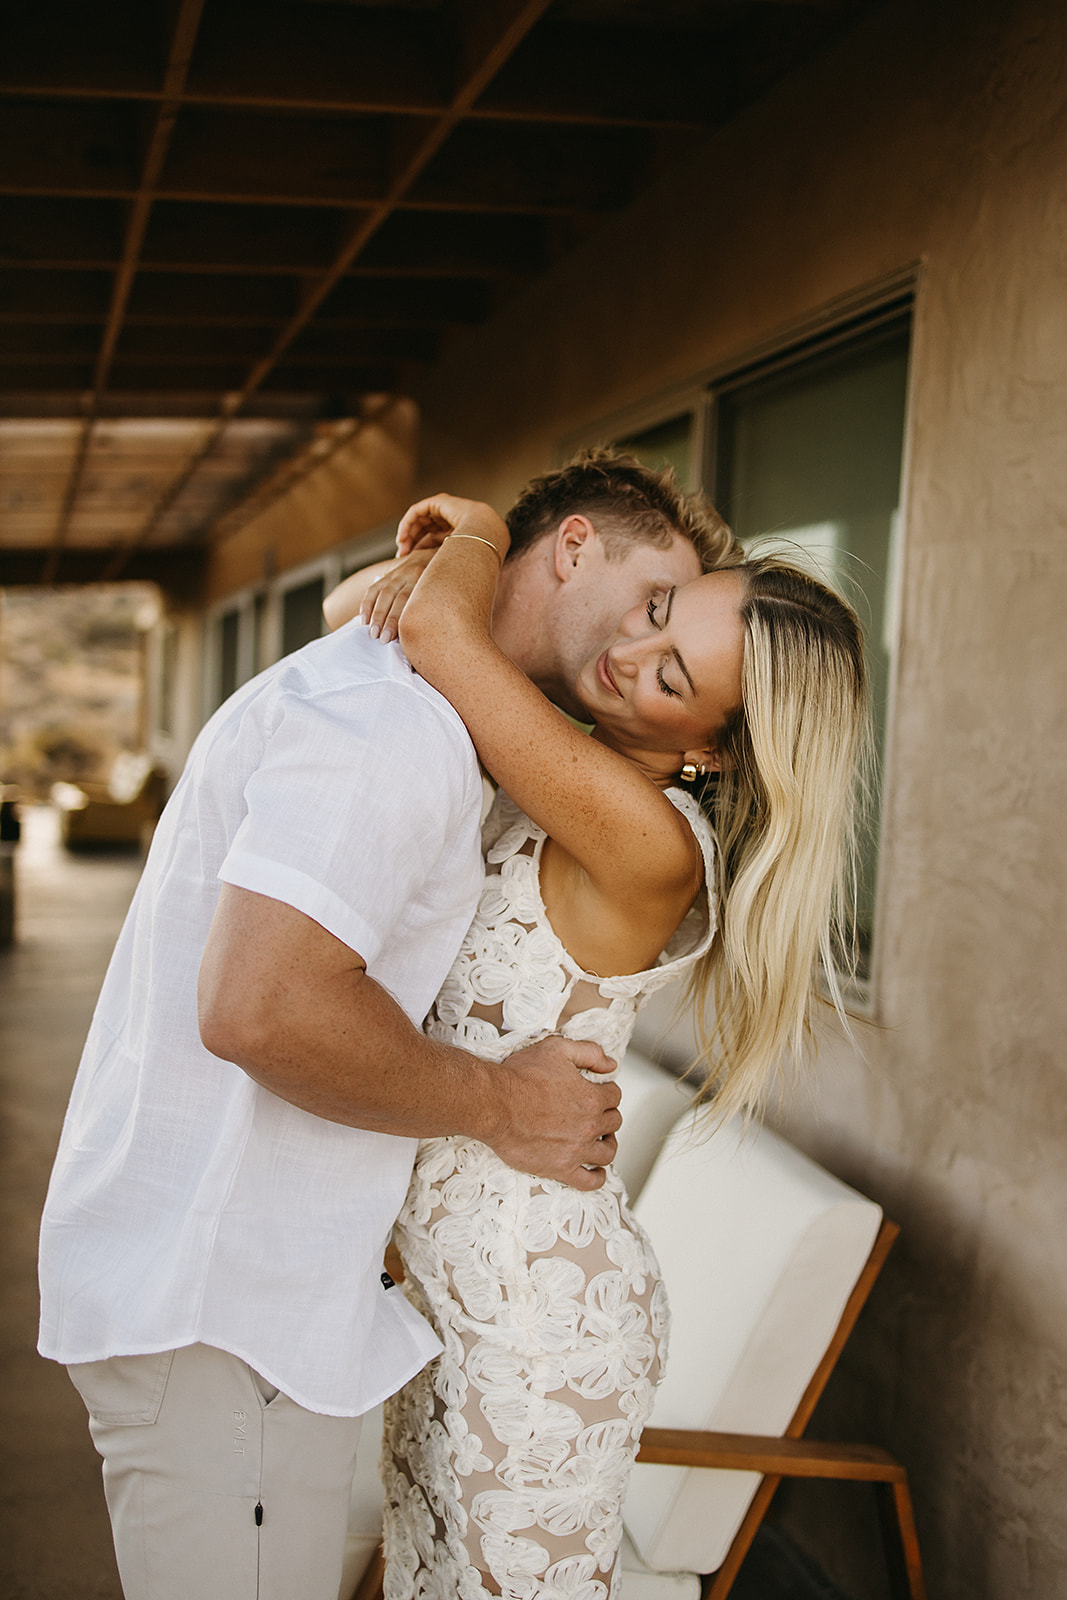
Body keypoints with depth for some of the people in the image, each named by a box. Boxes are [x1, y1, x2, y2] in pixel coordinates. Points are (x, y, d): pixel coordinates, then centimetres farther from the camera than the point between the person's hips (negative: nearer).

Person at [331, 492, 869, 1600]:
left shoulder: (649, 842, -24)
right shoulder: (558, 781, 1)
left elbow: (439, 627, -31)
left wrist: (477, 534, -11)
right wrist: (386, 597, -8)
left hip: (542, 1312, -9)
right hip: (458, 1282, 9)